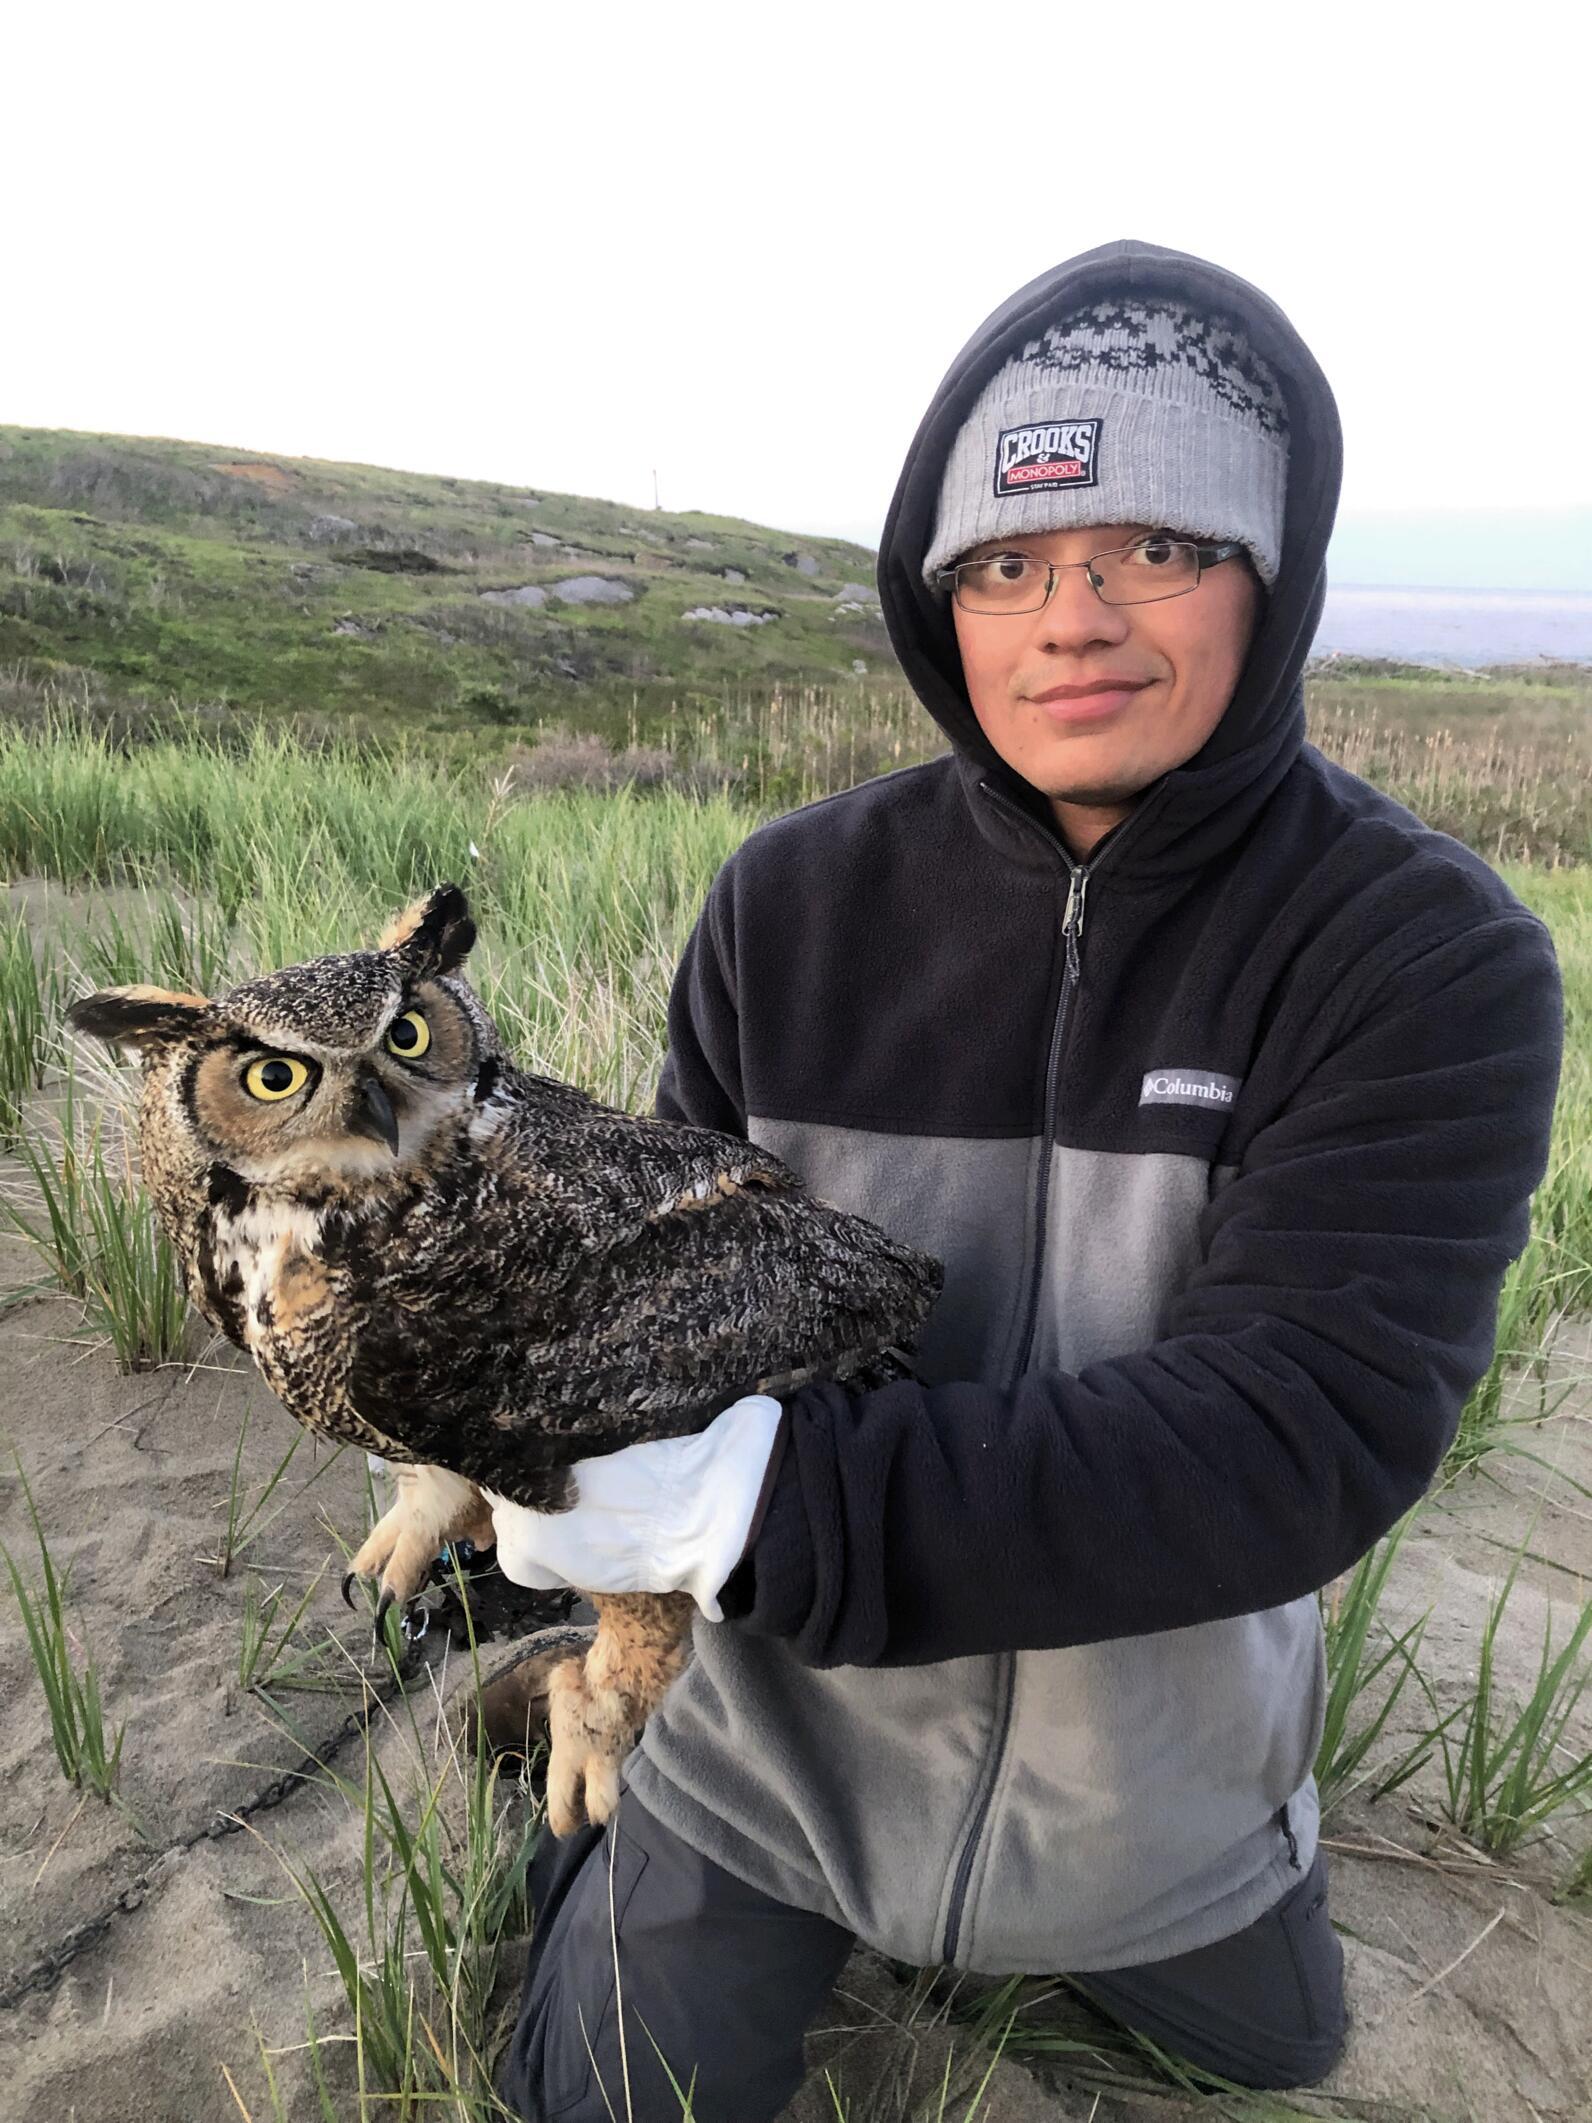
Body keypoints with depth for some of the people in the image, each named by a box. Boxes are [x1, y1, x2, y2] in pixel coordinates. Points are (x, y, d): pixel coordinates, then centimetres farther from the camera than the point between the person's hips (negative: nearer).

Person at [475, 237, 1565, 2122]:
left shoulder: (1434, 958, -23)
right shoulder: (794, 906, -15)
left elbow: (1306, 1430, -32)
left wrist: (771, 1496, -41)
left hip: (1156, 1747, 1)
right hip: (789, 1711, 0)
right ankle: (601, 1819, 44)